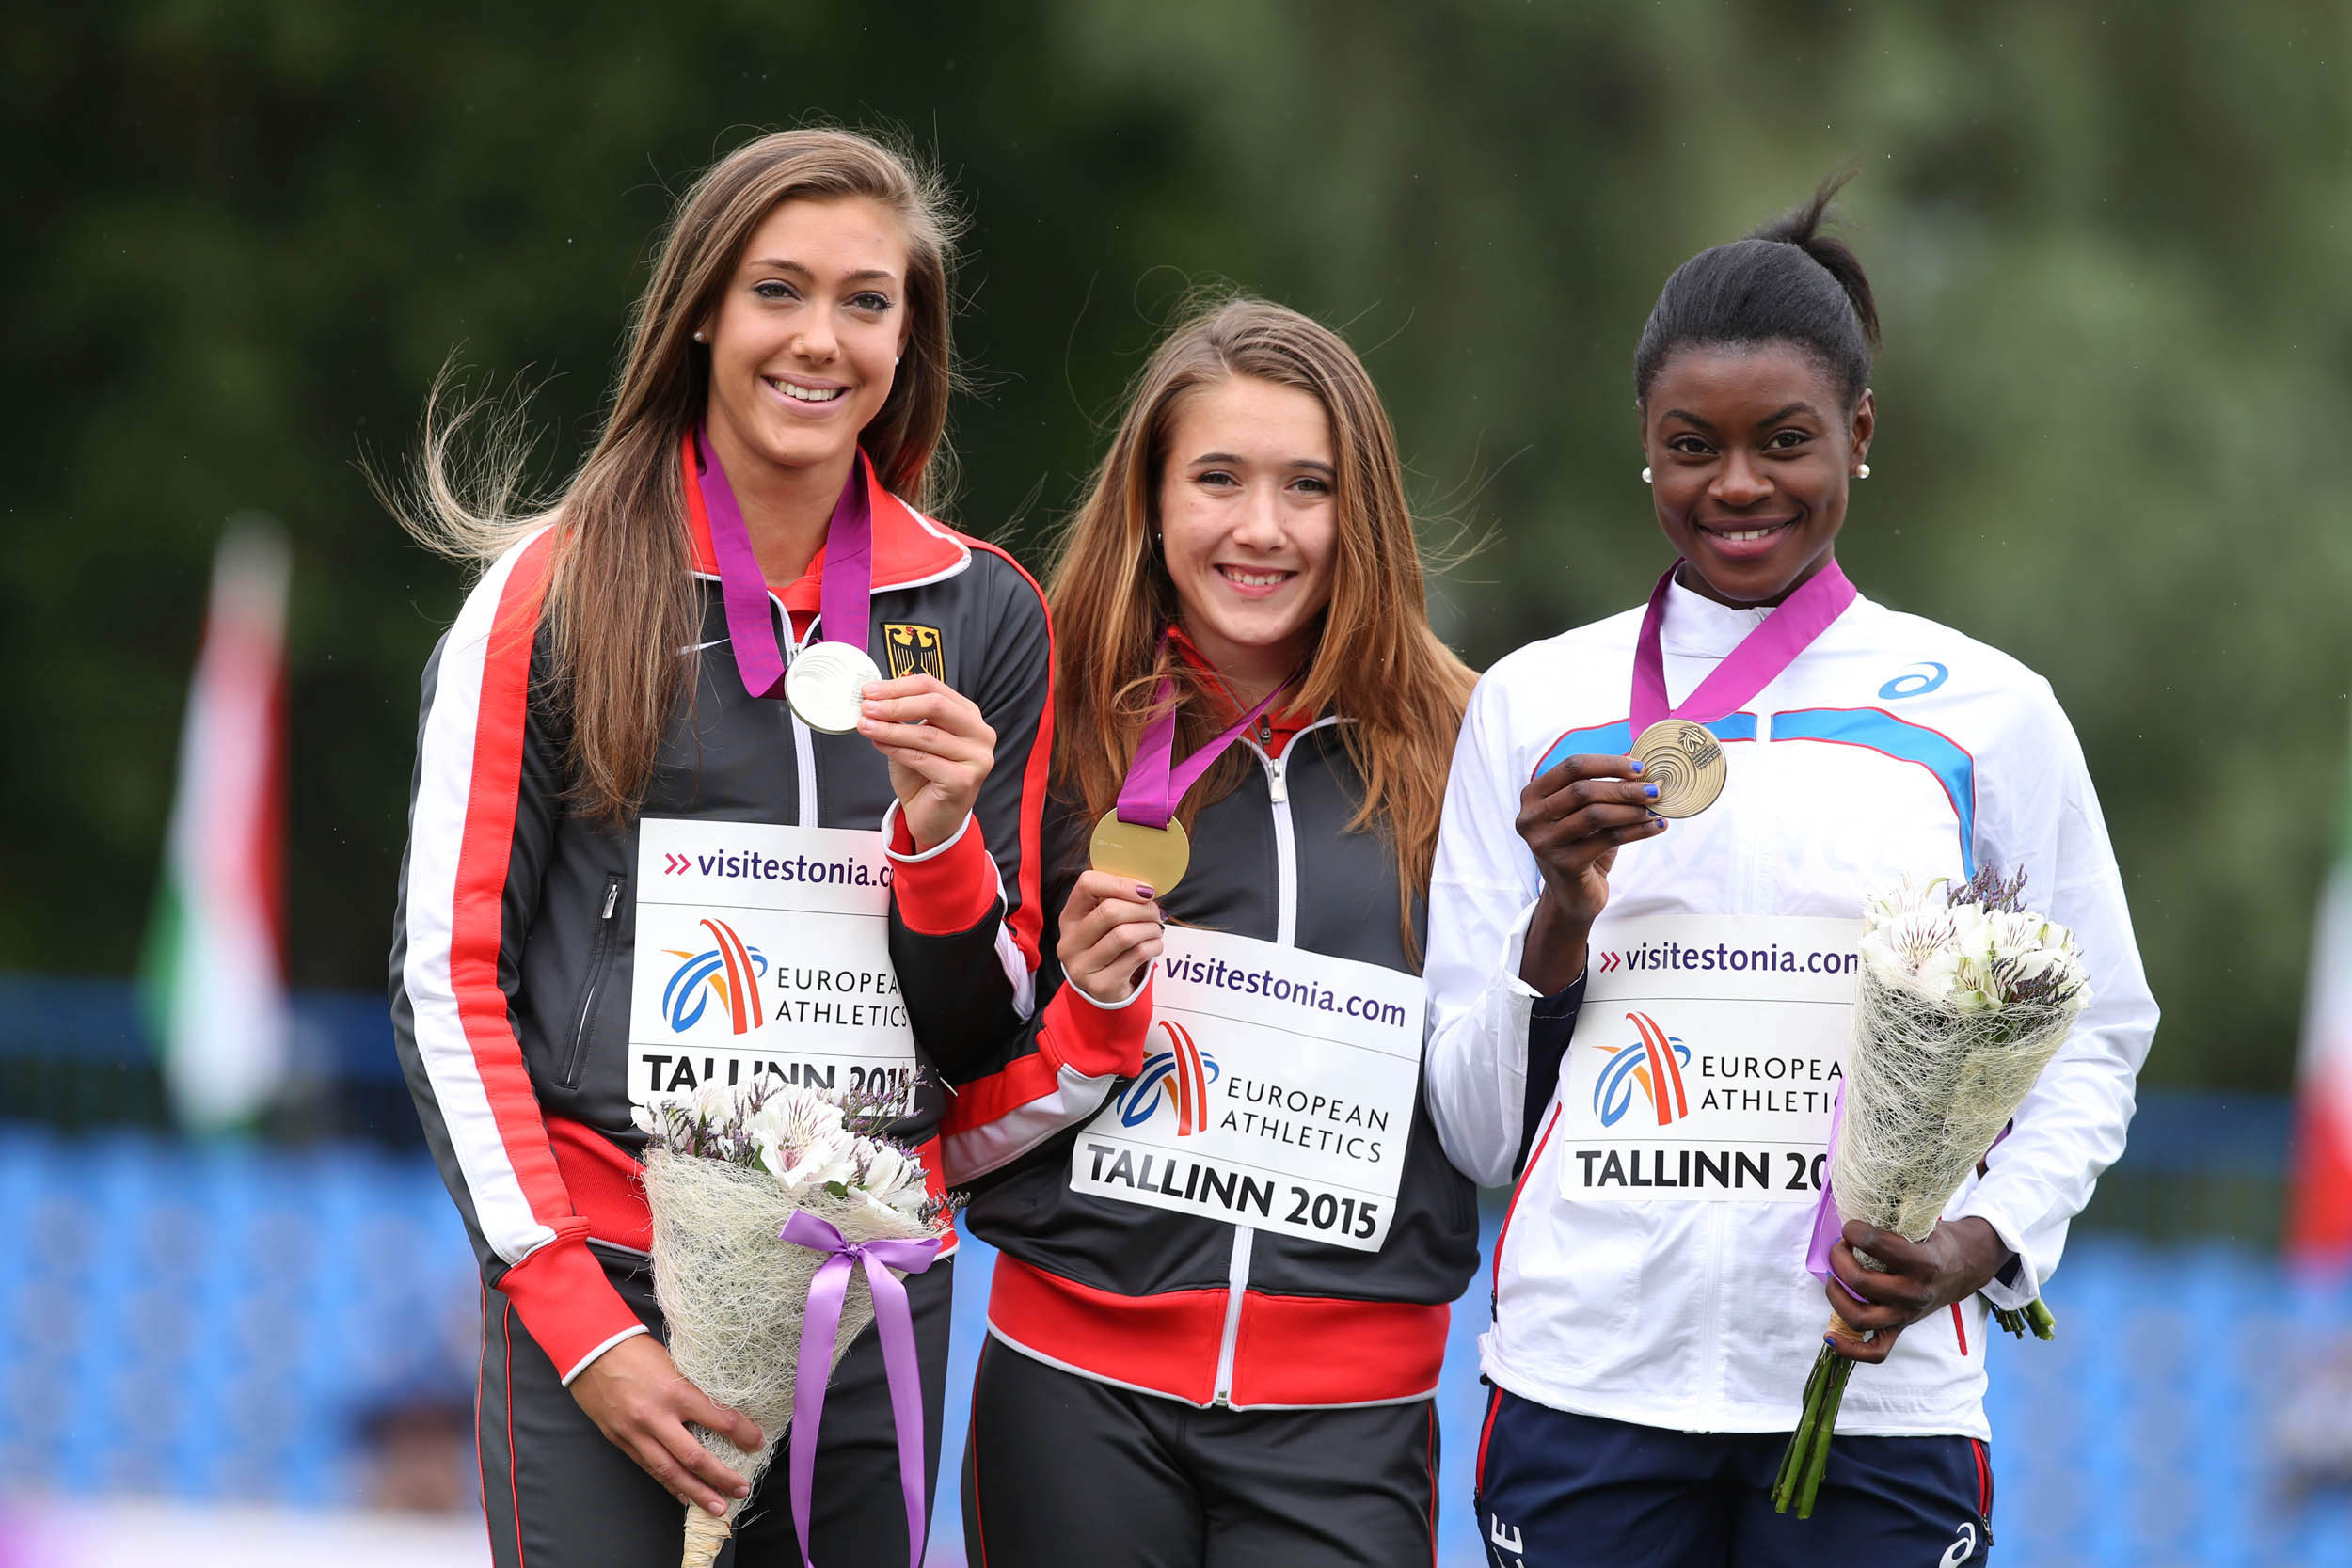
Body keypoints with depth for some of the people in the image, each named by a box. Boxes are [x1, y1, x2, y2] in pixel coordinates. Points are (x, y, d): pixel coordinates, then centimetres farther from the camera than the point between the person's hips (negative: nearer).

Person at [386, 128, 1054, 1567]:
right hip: (600, 1278, -3)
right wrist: (579, 1321, -10)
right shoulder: (558, 589, -2)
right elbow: (448, 975, -3)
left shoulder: (983, 613, 6)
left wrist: (940, 824, -9)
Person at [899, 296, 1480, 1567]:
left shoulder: (1446, 753, 5)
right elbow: (950, 1131, 5)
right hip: (1080, 1398, 0)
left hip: (1348, 1416, 0)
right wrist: (1090, 1019, -11)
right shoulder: (1062, 736, 2)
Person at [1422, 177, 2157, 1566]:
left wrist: (1988, 1240, -8)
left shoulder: (1987, 713, 6)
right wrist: (1564, 914, -7)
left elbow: (2091, 1046, 10)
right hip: (1589, 1384, 1)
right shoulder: (1534, 707, 8)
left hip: (1883, 1392, -1)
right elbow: (1472, 1124, 10)